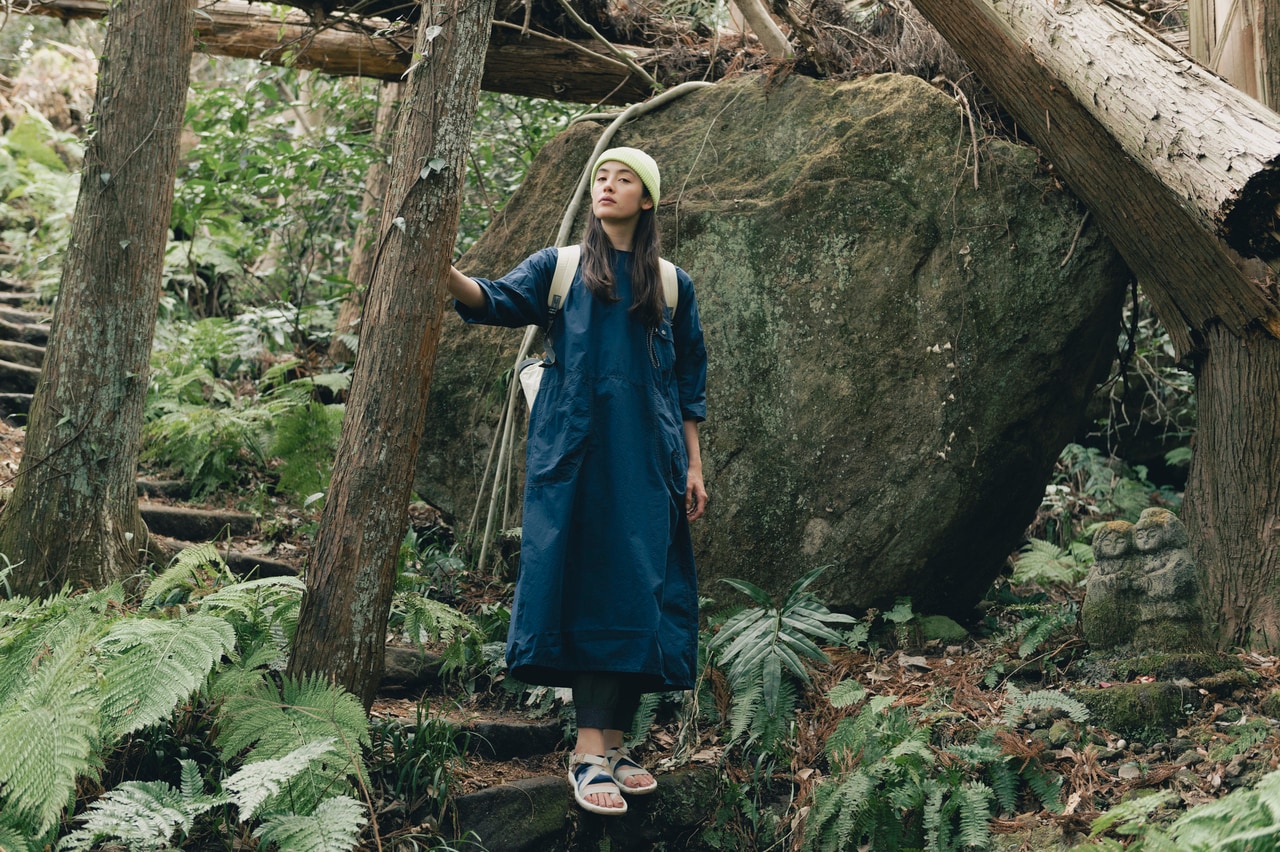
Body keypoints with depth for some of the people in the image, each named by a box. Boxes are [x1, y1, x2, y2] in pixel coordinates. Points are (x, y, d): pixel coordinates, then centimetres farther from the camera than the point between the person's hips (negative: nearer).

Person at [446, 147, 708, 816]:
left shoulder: (673, 285, 15)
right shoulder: (559, 267, 11)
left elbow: (689, 384, 15)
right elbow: (500, 301, -8)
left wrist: (694, 466, 9)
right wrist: (448, 274, -27)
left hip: (645, 459, 2)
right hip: (574, 452, -2)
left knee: (638, 592, -2)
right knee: (586, 583, -10)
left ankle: (613, 742, 4)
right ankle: (591, 753, -12)